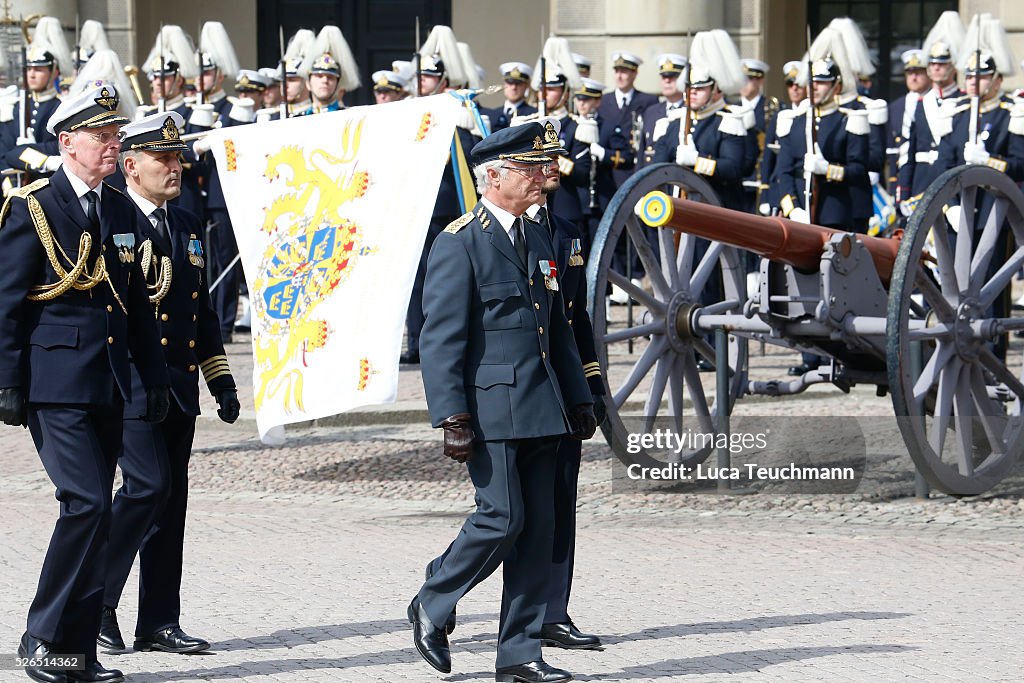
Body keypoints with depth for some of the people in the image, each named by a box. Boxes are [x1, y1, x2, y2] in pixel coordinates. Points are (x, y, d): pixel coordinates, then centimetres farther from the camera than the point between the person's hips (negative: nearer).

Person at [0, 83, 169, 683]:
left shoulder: (121, 210, 14)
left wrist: (153, 376, 14)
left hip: (107, 385, 7)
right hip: (55, 382, -7)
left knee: (92, 511, 7)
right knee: (89, 503, -16)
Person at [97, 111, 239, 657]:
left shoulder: (188, 226, 17)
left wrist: (221, 379, 18)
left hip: (180, 384, 7)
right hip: (129, 382, -7)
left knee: (170, 498, 7)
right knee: (148, 484, -16)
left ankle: (159, 623, 11)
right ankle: (95, 605, -2)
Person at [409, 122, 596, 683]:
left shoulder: (536, 240, 16)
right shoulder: (459, 244, -9)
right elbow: (441, 339, -13)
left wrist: (578, 400, 19)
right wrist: (452, 418, -18)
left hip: (539, 409, 7)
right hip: (491, 408, -7)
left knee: (538, 526, 4)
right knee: (502, 517, -11)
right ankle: (431, 606, 11)